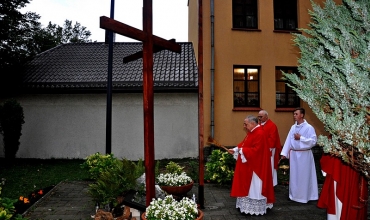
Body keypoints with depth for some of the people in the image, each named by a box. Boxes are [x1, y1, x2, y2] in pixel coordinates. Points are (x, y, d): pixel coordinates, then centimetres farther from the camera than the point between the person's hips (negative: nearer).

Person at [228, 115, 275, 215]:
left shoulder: (259, 134, -22)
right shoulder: (252, 132, 11)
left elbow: (256, 150, -28)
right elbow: (245, 145, 16)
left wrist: (242, 150, -21)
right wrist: (235, 150, 3)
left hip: (254, 167, -10)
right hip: (248, 166, 10)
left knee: (253, 188, 2)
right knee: (247, 186, 16)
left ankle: (254, 209, 14)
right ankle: (247, 206, 27)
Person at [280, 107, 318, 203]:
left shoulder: (309, 127, -10)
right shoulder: (293, 127, 7)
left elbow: (313, 141, -16)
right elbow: (288, 140, 5)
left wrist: (301, 138, -16)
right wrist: (284, 153, 2)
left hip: (304, 155, -5)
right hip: (293, 154, 6)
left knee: (304, 175, 3)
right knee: (294, 175, 12)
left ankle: (304, 196, 17)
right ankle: (294, 194, 25)